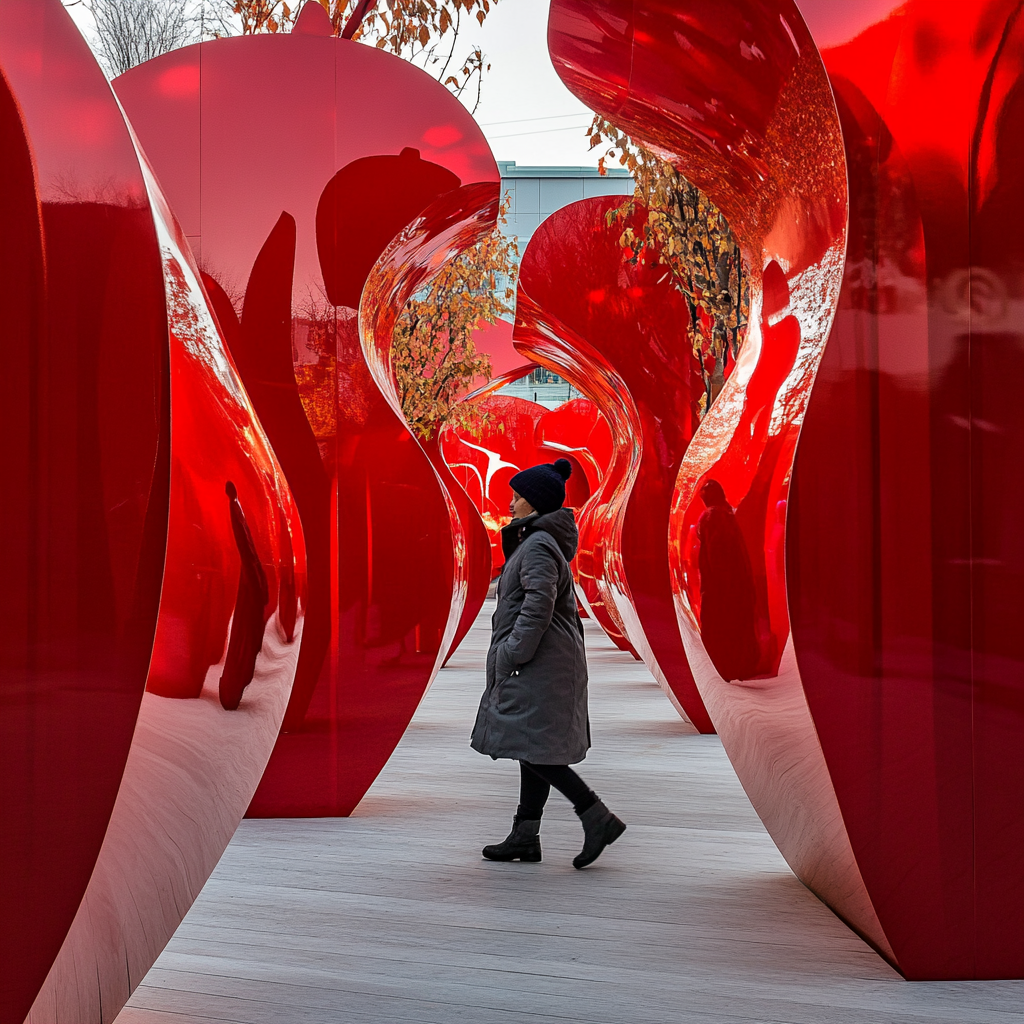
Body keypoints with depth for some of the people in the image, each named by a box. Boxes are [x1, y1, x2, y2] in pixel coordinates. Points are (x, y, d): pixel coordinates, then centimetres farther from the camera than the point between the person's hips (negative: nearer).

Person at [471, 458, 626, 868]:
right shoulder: (544, 542, 17)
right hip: (544, 662, 11)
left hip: (539, 664, -11)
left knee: (532, 746, -11)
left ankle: (599, 819, -11)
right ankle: (525, 837, 14)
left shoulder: (538, 546, -15)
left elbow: (538, 607, -25)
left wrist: (512, 654, -20)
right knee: (534, 749, 10)